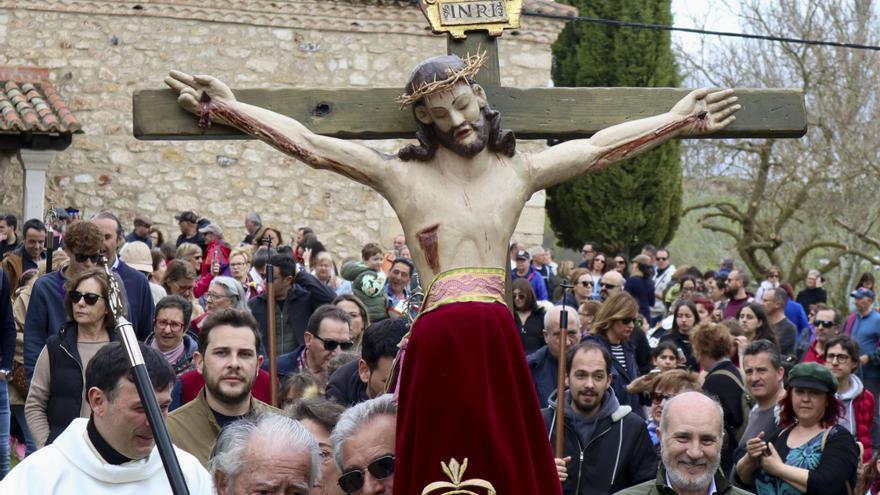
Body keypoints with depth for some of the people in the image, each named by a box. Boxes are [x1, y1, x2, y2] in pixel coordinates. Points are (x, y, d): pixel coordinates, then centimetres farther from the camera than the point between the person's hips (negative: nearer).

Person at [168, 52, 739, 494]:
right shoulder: (402, 176, 7)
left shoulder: (518, 172, 13)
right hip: (437, 339, -2)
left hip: (497, 339, 2)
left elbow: (599, 148, 18)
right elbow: (308, 144, 6)